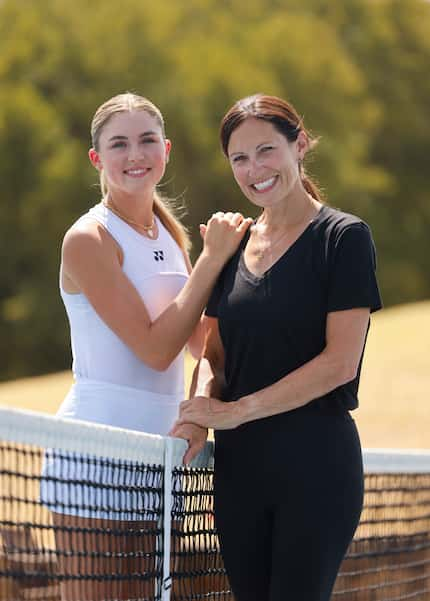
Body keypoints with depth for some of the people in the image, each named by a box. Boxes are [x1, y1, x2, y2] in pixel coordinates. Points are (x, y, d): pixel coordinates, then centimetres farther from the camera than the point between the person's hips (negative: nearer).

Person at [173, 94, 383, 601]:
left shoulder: (343, 237, -5)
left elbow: (340, 362, -13)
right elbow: (214, 355, 13)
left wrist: (237, 411, -14)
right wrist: (201, 407, -9)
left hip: (315, 463, -6)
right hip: (238, 464, 6)